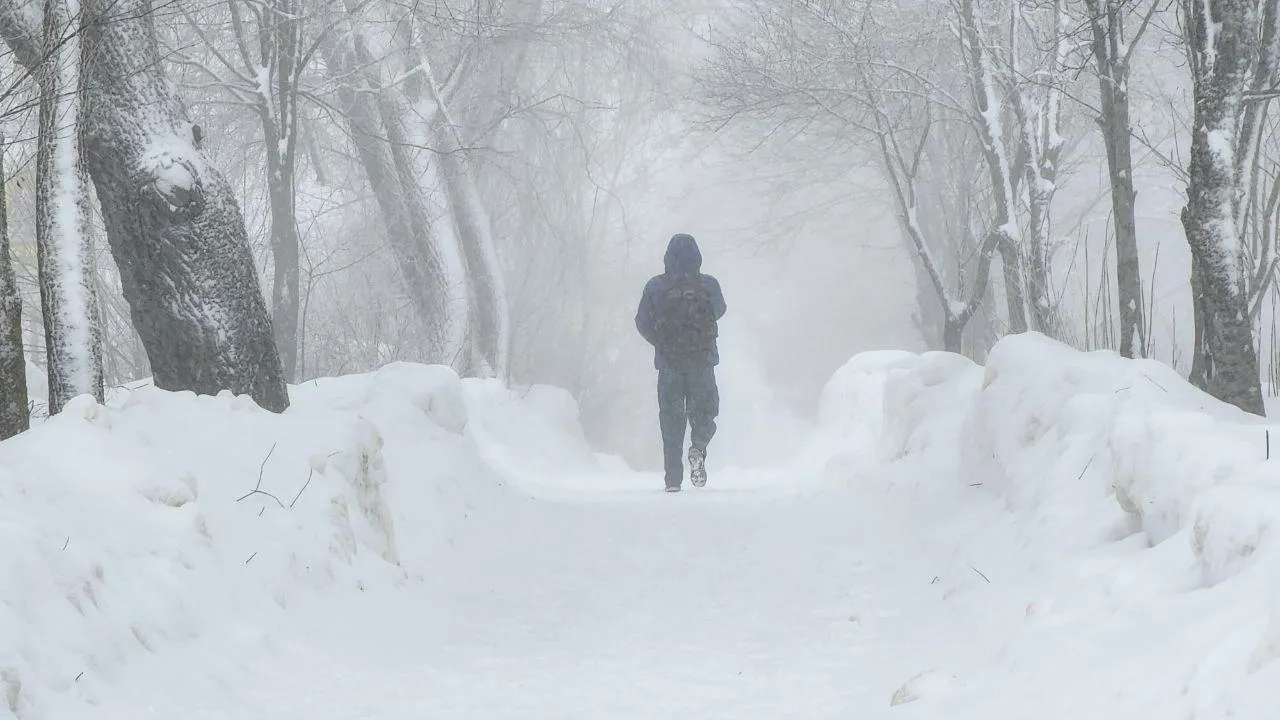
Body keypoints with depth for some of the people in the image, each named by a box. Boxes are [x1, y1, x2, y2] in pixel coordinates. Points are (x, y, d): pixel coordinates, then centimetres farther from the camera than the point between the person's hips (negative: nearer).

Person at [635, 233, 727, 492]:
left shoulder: (655, 286, -6)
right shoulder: (709, 285, -5)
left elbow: (642, 322, 1)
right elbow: (719, 310, 15)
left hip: (668, 361, 0)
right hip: (703, 361, 0)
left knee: (671, 417, 8)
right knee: (704, 410, 15)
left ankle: (673, 479, 3)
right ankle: (698, 448, -16)